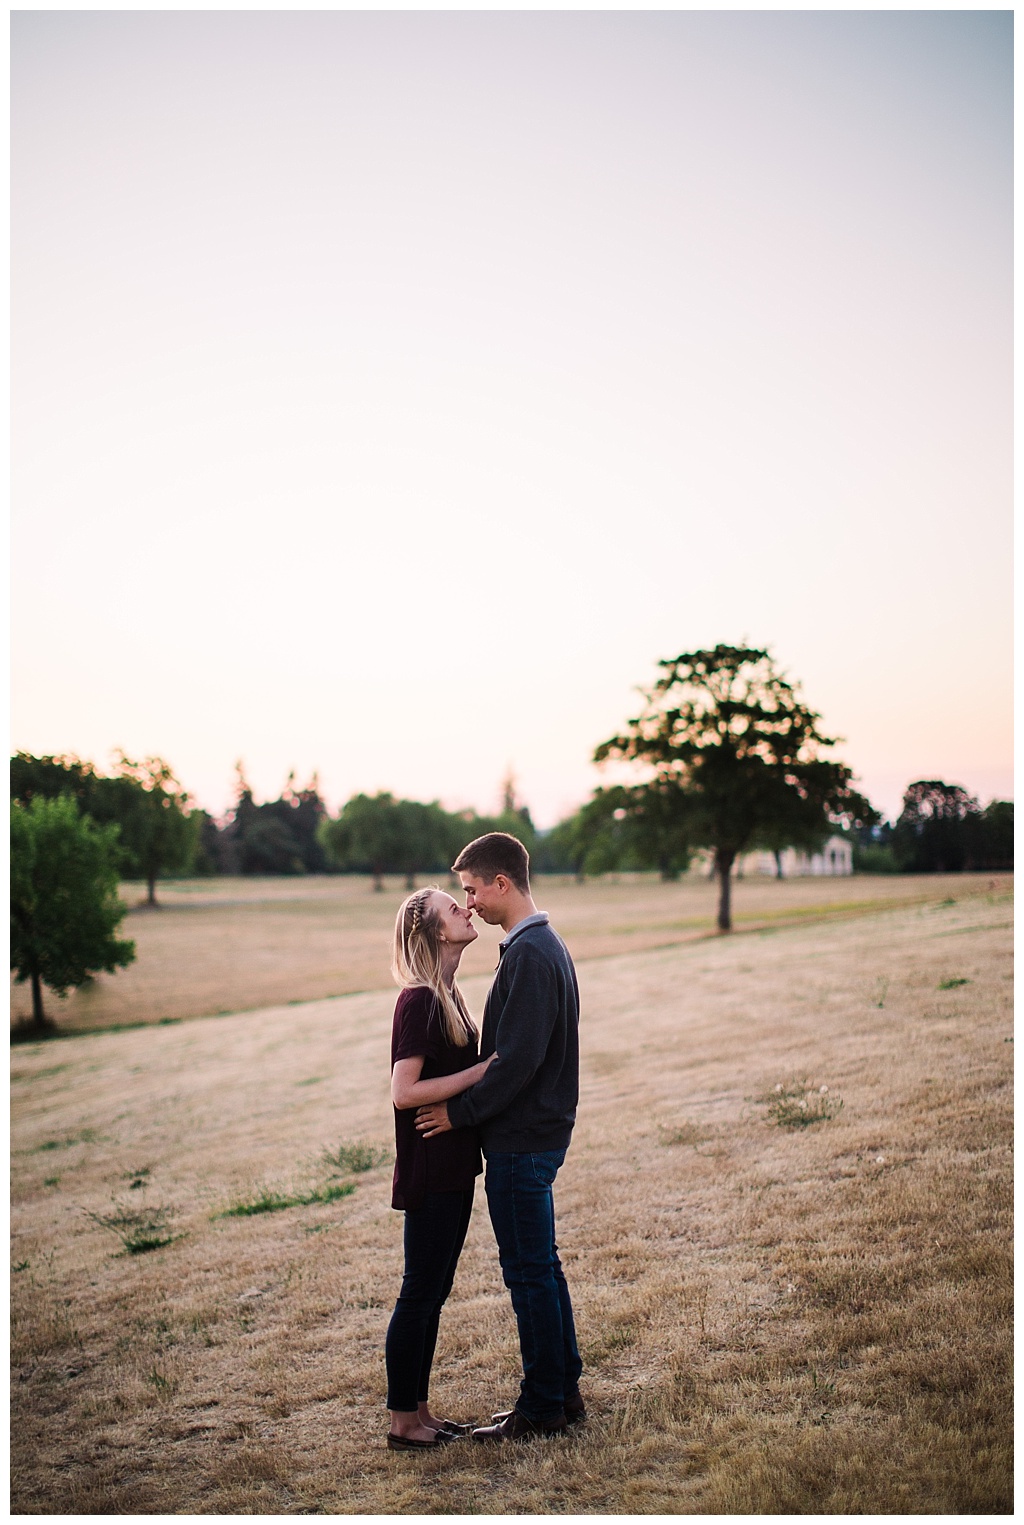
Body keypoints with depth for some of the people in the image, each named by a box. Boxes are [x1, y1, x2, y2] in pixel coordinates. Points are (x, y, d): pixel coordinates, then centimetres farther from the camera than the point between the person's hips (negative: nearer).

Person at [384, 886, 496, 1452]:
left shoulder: (445, 995, 10)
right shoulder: (419, 1001, -19)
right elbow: (404, 1092, -24)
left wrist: (491, 1064, 4)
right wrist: (482, 1071, -22)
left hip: (453, 1166, 9)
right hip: (430, 1169, -9)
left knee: (433, 1293, 16)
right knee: (419, 1294, 2)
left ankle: (419, 1410, 26)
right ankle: (402, 1422, 14)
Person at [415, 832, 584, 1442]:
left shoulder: (529, 955, -21)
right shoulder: (546, 944, 12)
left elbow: (518, 1060, -25)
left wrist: (459, 1112, -15)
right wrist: (468, 1100, 13)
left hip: (522, 1140, -10)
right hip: (538, 1133, 10)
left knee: (530, 1274, 1)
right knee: (542, 1268, 17)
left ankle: (542, 1408, 12)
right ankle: (565, 1391, 27)